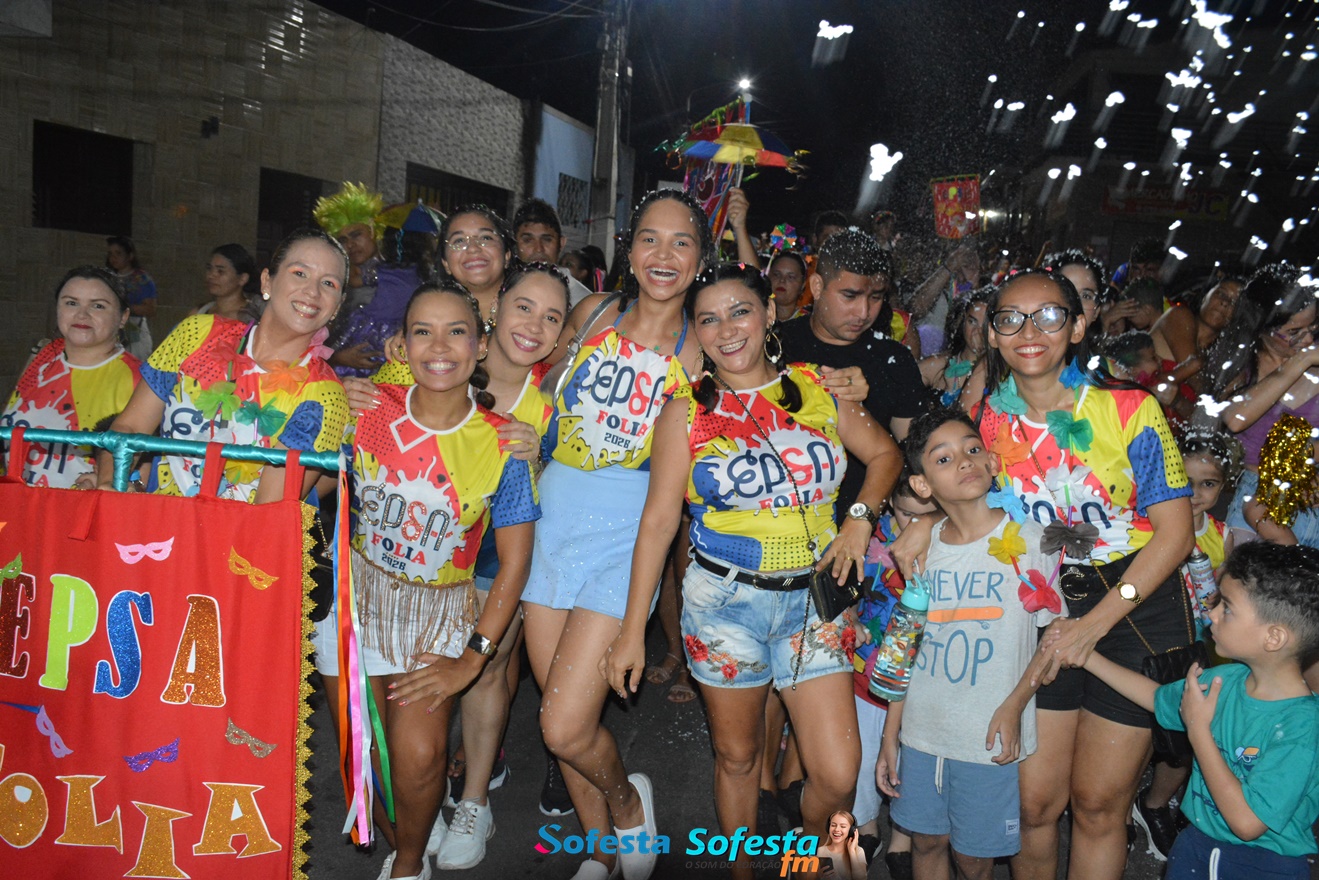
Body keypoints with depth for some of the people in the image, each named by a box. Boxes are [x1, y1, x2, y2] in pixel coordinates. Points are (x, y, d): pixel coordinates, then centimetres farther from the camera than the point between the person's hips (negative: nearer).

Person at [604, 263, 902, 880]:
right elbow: (658, 520, -3)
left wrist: (861, 517, -3)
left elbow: (884, 453, 16)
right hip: (725, 599, -1)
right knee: (737, 756, 13)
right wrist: (632, 631, -4)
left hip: (813, 597, 2)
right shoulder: (687, 410, -2)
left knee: (837, 775, -1)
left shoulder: (818, 389, 3)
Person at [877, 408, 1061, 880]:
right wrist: (889, 737, 6)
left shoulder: (1028, 540, -10)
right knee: (927, 841, 17)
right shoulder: (920, 546, 0)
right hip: (922, 731, 3)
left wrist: (1014, 705, -14)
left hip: (989, 738, -3)